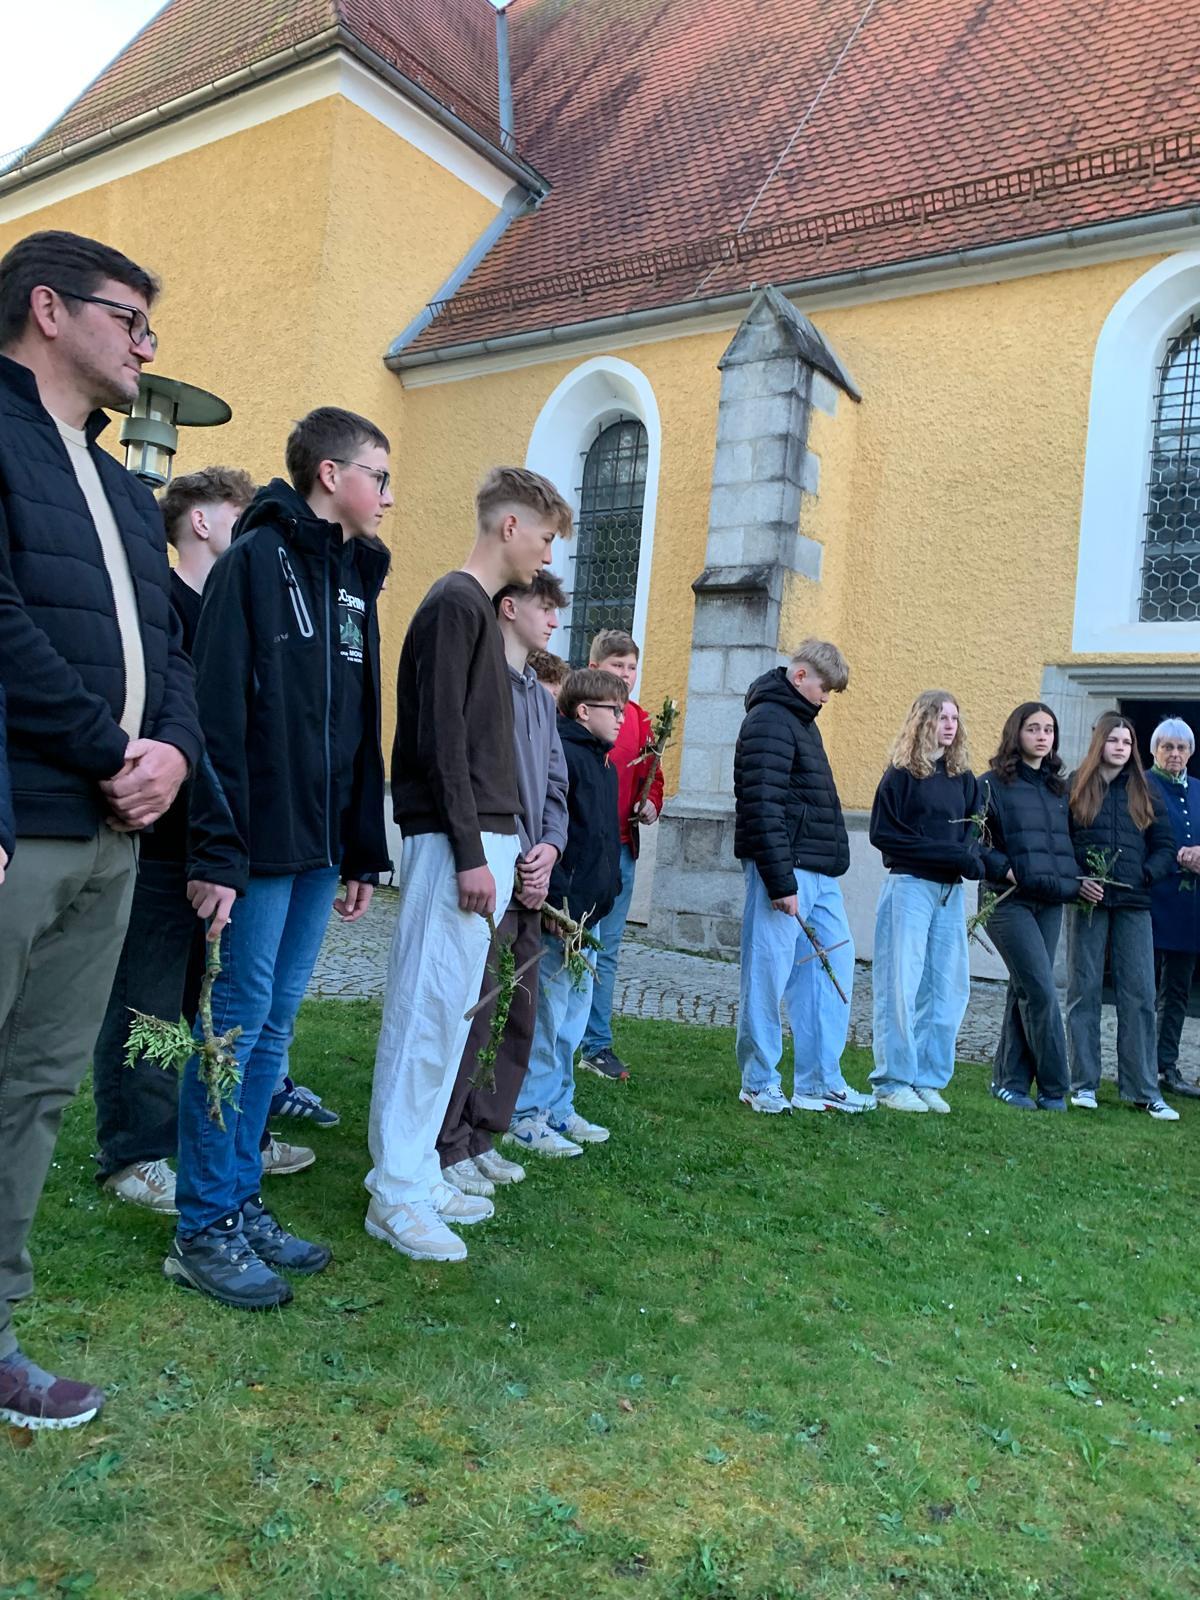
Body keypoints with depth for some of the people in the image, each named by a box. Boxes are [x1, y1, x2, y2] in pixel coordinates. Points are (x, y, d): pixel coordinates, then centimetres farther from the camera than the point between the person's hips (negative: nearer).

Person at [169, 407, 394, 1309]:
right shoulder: (256, 560, -5)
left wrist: (364, 853, 15)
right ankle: (203, 1229, 12)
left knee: (275, 1025, 12)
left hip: (321, 846, 7)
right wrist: (217, 850, -18)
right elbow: (219, 709, -14)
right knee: (240, 1020, -1)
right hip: (261, 841, -7)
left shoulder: (358, 581, 17)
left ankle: (241, 1204, 23)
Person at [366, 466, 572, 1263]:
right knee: (429, 1011, -6)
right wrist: (470, 853, -19)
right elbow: (440, 736, -16)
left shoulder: (479, 610, 21)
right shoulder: (454, 604, -8)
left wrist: (507, 843, 16)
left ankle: (419, 1174, 20)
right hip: (456, 843, -10)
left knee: (450, 1013, 11)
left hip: (484, 841, 10)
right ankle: (395, 1194, 3)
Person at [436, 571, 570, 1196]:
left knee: (522, 1017, 13)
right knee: (471, 1016, -3)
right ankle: (447, 1149, 11)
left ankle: (481, 1136, 26)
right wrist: (514, 860, -14)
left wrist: (549, 846, -1)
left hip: (529, 882, 9)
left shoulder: (539, 695, 18)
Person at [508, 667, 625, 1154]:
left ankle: (557, 1108, 28)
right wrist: (558, 903, -25)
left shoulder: (604, 763, 17)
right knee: (546, 1015, -2)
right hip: (557, 912, -10)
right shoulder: (561, 754, -14)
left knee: (574, 1015, 16)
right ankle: (525, 1116, 10)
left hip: (589, 909, 10)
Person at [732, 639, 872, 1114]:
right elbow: (763, 806, -20)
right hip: (784, 867, -10)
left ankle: (820, 1082, 20)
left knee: (834, 963, 12)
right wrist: (781, 882, -22)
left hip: (820, 872, 10)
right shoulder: (769, 720, -12)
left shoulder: (800, 719, 19)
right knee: (768, 974, -2)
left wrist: (833, 860, 18)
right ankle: (759, 1084, 11)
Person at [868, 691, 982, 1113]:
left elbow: (972, 832, 17)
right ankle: (893, 1082, 5)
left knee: (948, 989, 6)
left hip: (950, 890, 6)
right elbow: (884, 833, -9)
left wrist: (971, 857, -7)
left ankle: (928, 1081, 16)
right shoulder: (902, 774, -4)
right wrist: (947, 853, -13)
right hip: (909, 885, -6)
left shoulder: (963, 777, 13)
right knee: (900, 986, -3)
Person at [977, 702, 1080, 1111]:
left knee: (1025, 991, 8)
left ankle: (1010, 1081, 16)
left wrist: (1077, 881, 8)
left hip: (1051, 903, 6)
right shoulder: (993, 784, -2)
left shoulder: (1060, 788, 16)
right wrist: (1004, 868, -17)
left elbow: (1070, 842, 22)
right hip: (1010, 901, -6)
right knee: (1042, 992, -9)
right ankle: (1053, 1089, 0)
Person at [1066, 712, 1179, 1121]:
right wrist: (1076, 880, -14)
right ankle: (1084, 1084, 11)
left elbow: (1165, 848, 10)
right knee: (1084, 991, 3)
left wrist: (1144, 876, -8)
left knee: (1139, 995, 1)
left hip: (1134, 904, 2)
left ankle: (1143, 1090, 7)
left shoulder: (1145, 793, 12)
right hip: (1089, 903, -2)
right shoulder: (1075, 788, 5)